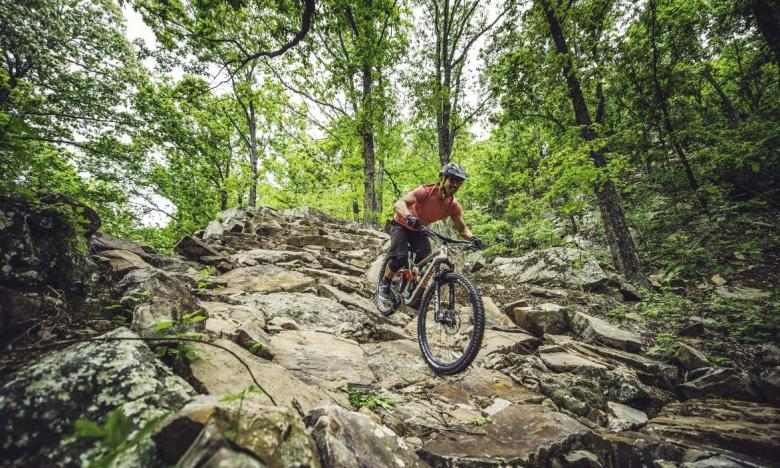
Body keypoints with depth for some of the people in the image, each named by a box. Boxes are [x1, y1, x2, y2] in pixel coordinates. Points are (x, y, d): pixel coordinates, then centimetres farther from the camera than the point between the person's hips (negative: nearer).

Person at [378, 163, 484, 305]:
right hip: (402, 225, -5)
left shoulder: (453, 205, -17)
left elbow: (462, 228, -11)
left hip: (418, 229, 5)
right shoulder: (425, 191, -32)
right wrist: (409, 217, -62)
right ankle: (385, 283, 5)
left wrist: (472, 238, -33)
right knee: (400, 257, -22)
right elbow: (399, 203, -41)